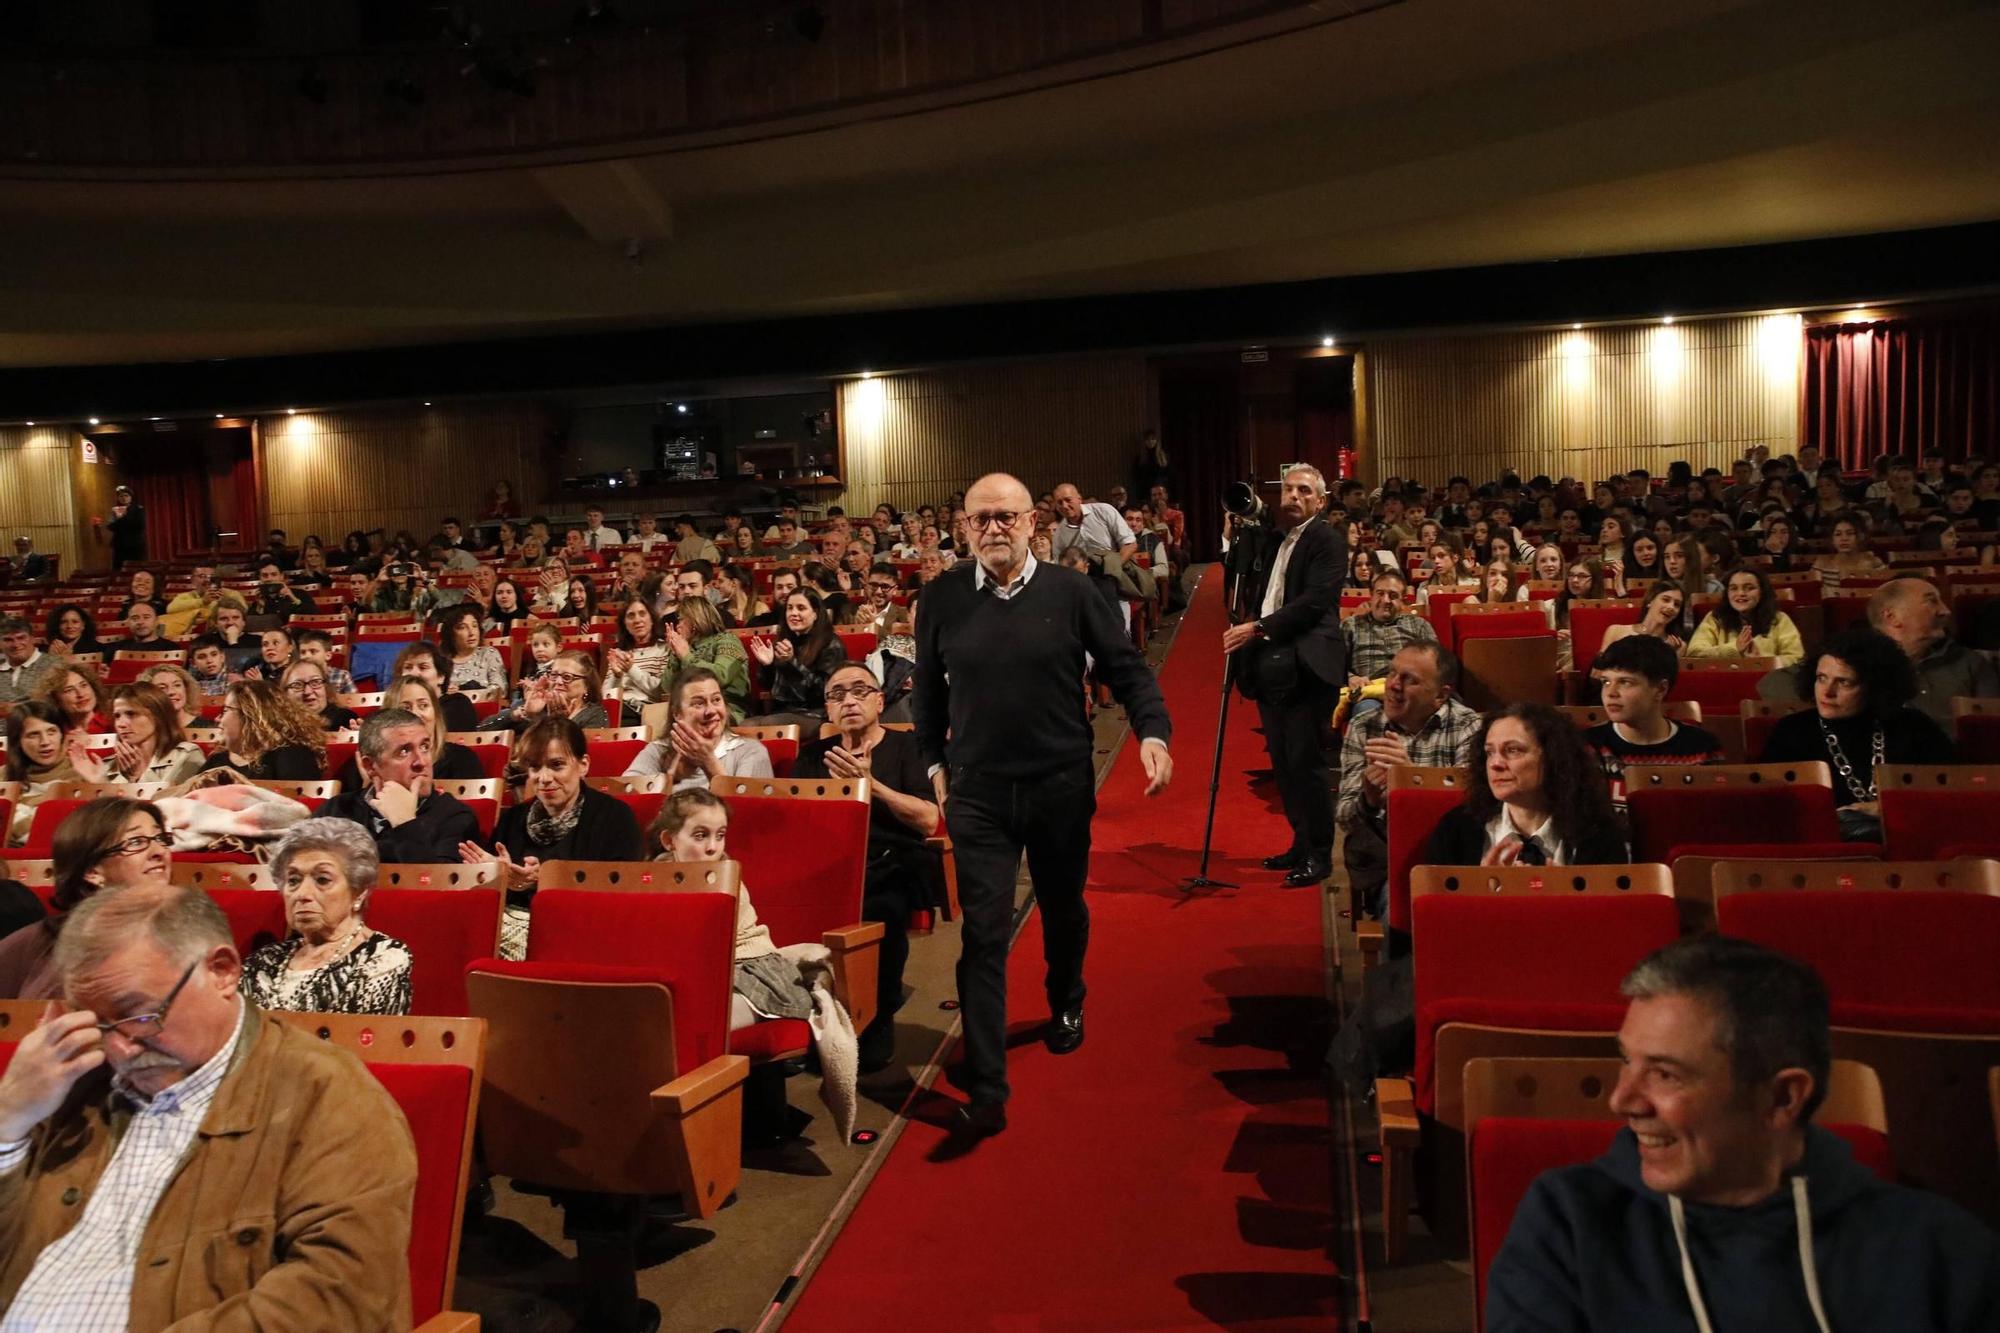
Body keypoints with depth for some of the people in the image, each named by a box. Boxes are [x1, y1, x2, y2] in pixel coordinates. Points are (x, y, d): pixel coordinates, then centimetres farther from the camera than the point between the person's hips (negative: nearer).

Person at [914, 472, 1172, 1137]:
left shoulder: (1071, 591, -5)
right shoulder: (941, 597, -2)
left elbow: (1127, 668, -2)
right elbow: (928, 688, 10)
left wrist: (1152, 732, -16)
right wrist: (933, 760, 10)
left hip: (1063, 786, 1)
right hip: (977, 792, -1)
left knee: (1064, 908, 21)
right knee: (984, 935, -5)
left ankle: (1066, 1005, 50)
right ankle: (986, 1088, 0)